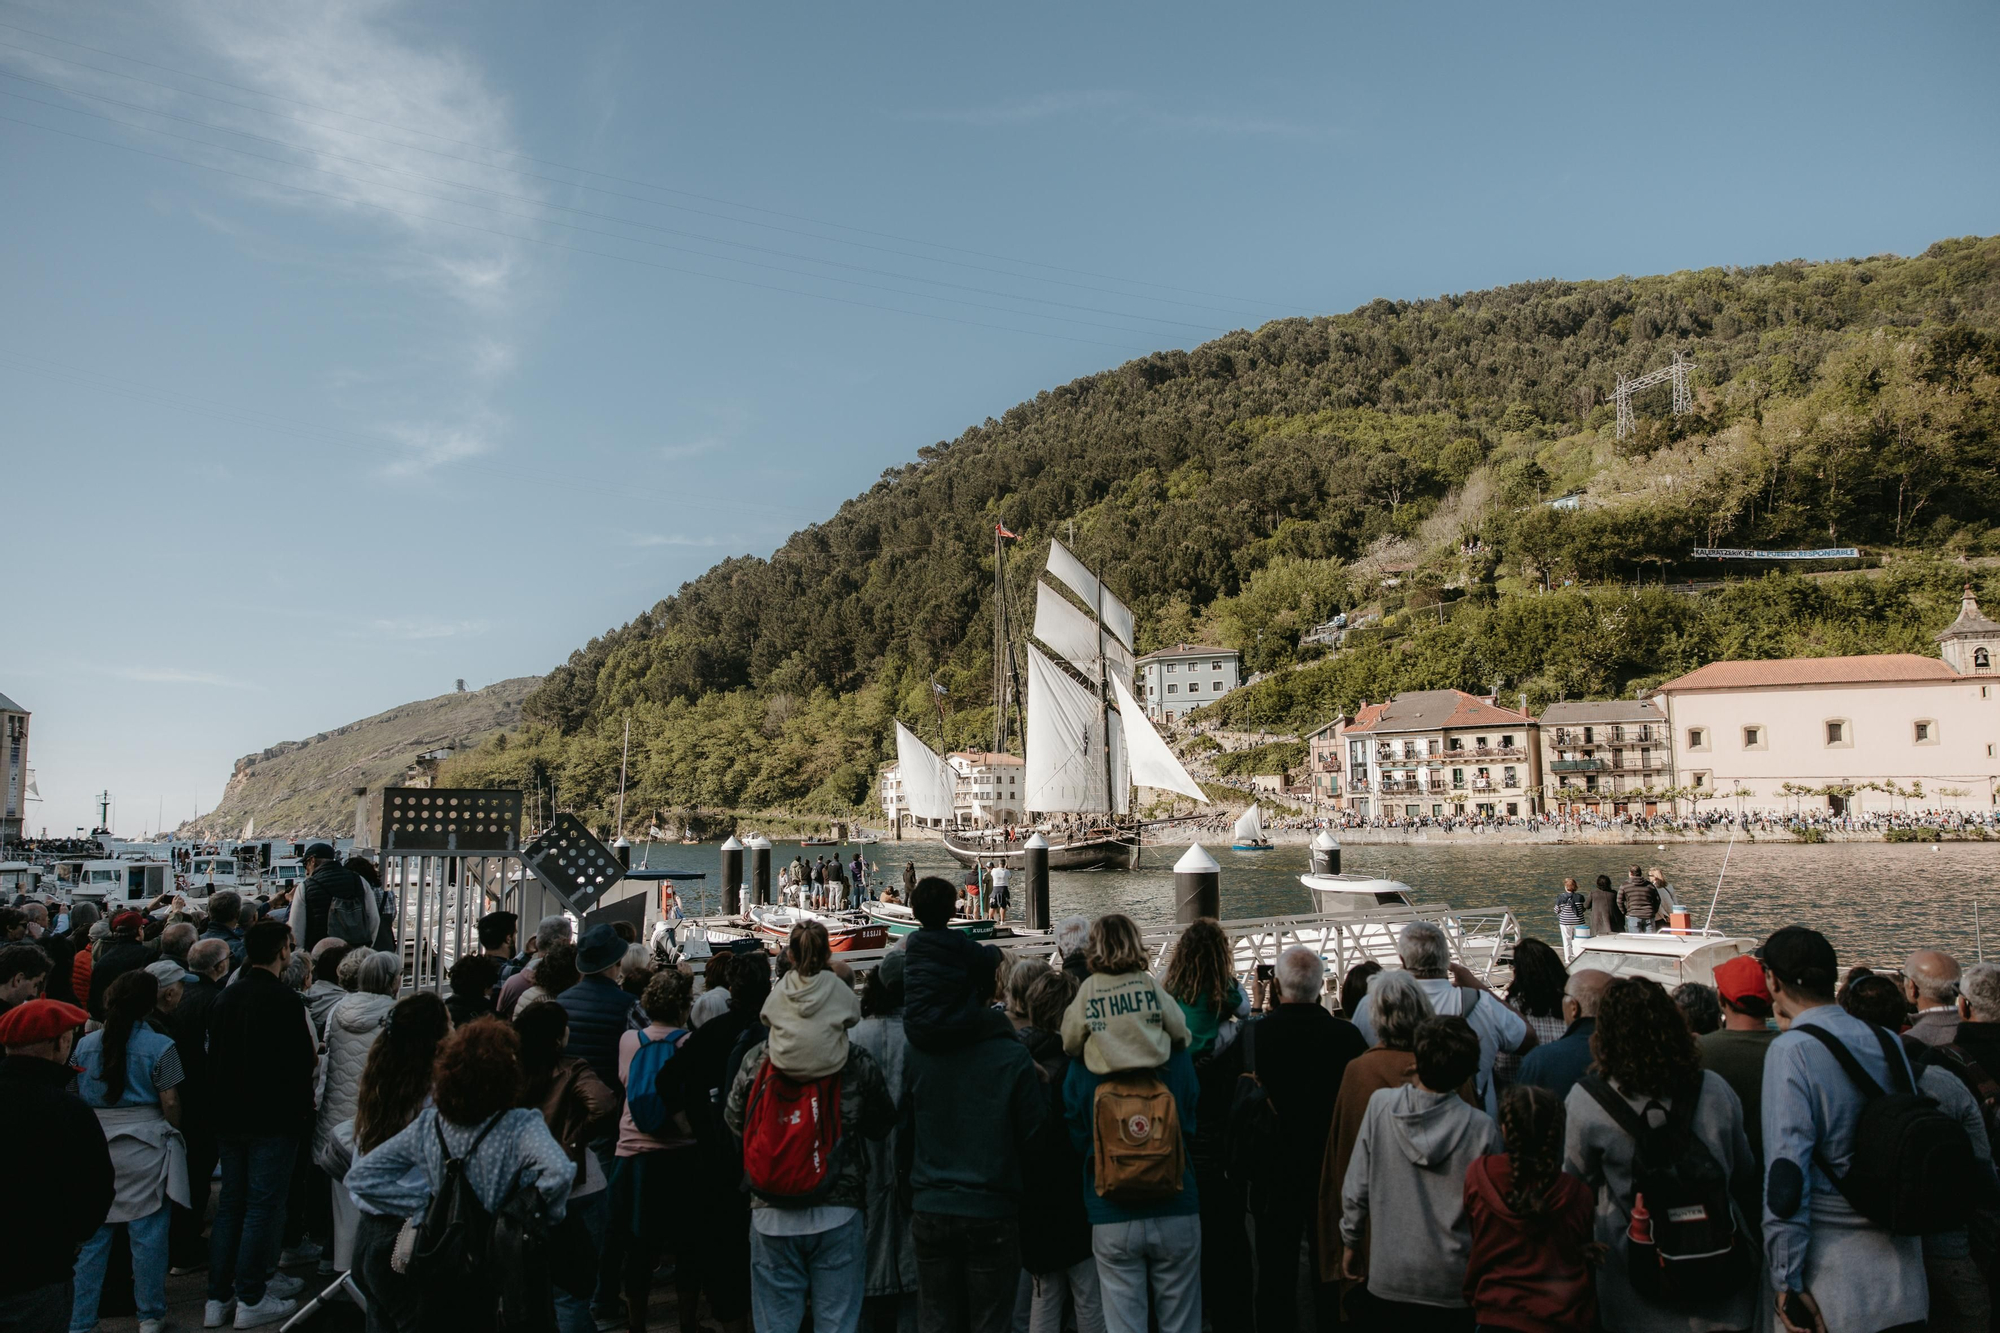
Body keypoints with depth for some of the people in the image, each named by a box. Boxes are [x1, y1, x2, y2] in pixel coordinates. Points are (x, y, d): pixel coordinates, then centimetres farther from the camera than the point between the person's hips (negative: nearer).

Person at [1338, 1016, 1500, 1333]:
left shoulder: (1381, 1104, -12)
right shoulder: (1481, 1128, -16)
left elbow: (1355, 1188, -6)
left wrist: (1351, 1244, 10)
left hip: (1389, 1279, 1)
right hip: (1454, 1284, -1)